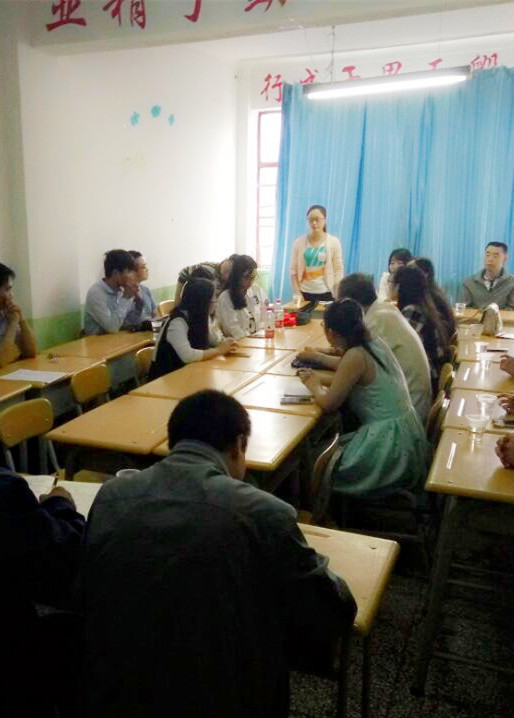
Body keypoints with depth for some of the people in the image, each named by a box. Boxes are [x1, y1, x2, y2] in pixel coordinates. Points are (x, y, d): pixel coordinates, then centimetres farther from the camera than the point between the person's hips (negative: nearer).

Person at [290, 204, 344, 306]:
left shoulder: (333, 242, 1)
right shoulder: (299, 242, 2)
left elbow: (339, 271, 0)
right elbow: (294, 270, 2)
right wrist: (296, 292, -7)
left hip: (326, 293, 0)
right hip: (304, 293, 1)